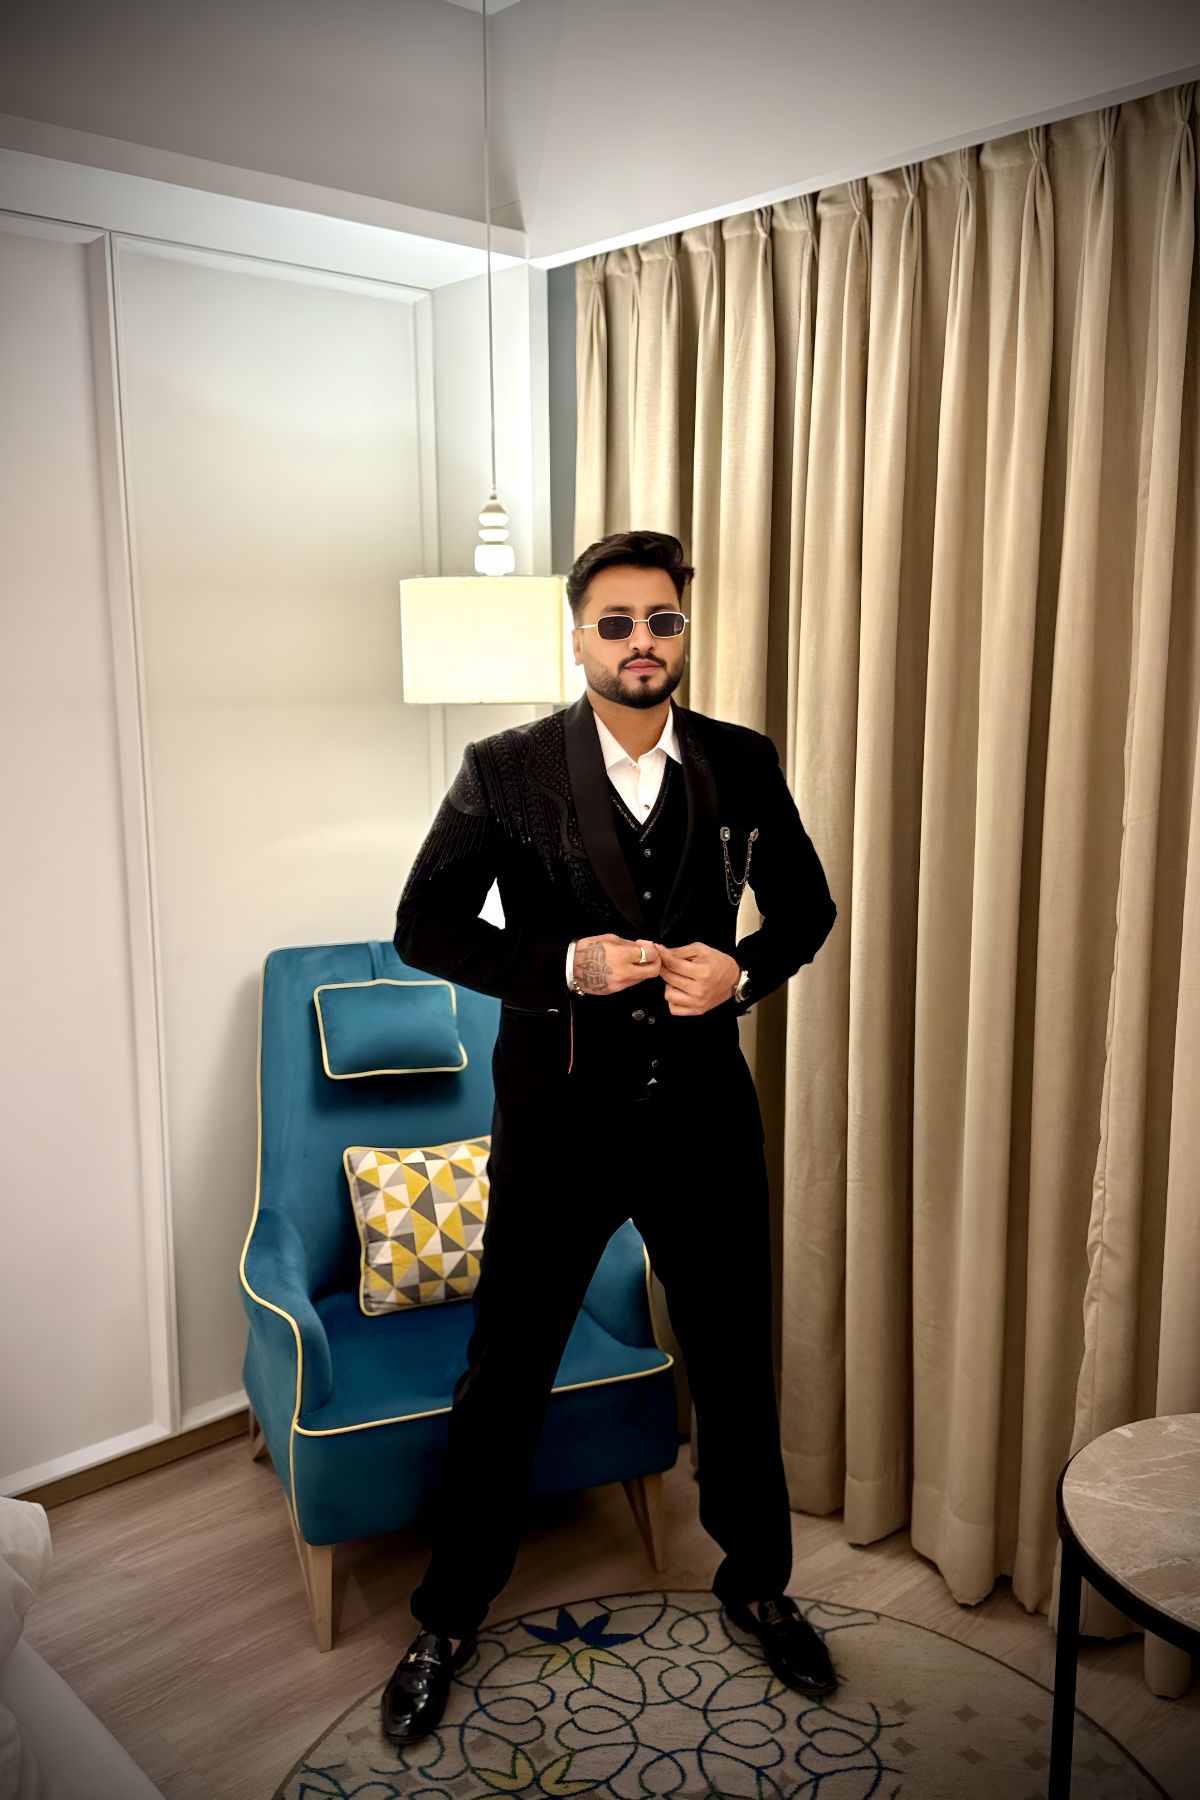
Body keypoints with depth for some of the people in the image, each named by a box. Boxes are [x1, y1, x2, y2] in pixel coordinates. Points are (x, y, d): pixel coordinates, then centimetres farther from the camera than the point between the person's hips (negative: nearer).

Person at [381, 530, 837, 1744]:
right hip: (559, 1119, -2)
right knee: (503, 1375, 10)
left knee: (735, 1364, 17)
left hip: (704, 1114, 3)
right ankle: (448, 1621, 34)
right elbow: (424, 925, -6)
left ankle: (757, 1583, 44)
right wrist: (564, 966, -20)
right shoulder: (508, 770, -7)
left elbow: (807, 905, 9)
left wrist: (742, 969, -12)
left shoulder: (743, 765, 0)